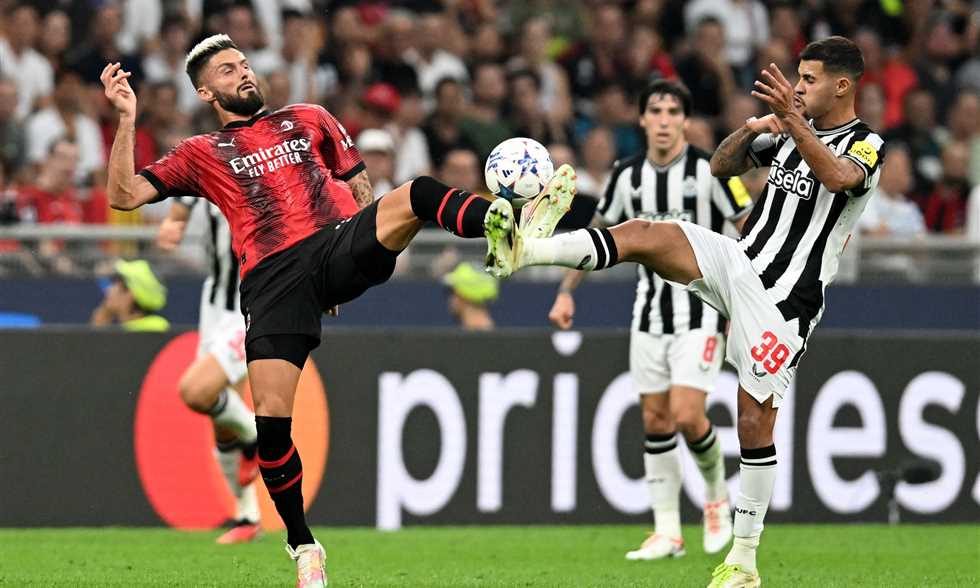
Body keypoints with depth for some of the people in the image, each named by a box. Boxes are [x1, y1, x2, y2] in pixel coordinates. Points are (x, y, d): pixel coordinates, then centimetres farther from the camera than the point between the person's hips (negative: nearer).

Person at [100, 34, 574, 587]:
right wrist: (127, 120, 0)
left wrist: (370, 245, 14)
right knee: (271, 416, -13)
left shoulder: (309, 119, 26)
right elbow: (124, 195, 10)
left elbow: (358, 185, 28)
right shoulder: (201, 154, 20)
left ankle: (509, 230, -53)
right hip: (273, 278, -1)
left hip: (341, 242, 1)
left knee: (418, 192, -28)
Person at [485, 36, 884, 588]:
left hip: (783, 303, -6)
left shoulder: (867, 147, -9)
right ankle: (525, 250, -34)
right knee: (647, 233, -19)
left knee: (755, 423, -3)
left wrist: (792, 121, -44)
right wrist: (752, 129, -1)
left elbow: (839, 176, -32)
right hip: (738, 260, 6)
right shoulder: (796, 130, 12)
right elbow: (722, 165, 19)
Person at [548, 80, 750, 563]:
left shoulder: (709, 170, -10)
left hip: (702, 310, -5)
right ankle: (668, 532, 10)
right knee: (655, 420, 4)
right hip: (650, 314, 5)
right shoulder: (628, 175, 3)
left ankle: (716, 494, 14)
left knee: (687, 416, -15)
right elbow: (598, 232, 17)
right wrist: (566, 292, 12)